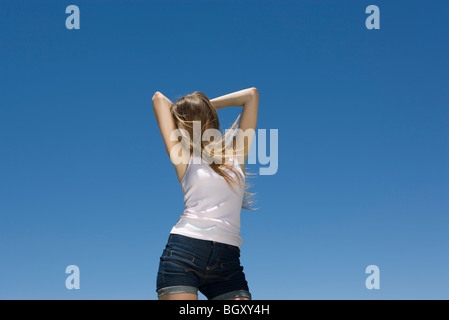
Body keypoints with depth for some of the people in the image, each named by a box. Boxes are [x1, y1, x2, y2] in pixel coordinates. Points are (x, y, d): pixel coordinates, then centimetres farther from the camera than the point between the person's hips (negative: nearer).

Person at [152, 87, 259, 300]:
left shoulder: (235, 154, 18)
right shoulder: (184, 157, 11)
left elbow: (251, 94, 23)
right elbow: (159, 98, 17)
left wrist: (209, 104, 30)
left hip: (228, 261, 3)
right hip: (184, 252, -2)